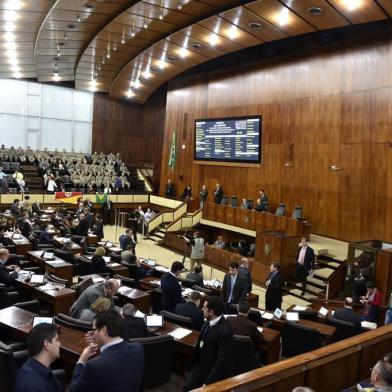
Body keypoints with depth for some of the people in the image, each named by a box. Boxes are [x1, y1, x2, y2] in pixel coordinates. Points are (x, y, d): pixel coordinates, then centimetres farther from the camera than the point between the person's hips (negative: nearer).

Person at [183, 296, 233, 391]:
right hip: (201, 363, 6)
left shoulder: (224, 332, -27)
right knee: (187, 387, -10)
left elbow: (223, 361, -24)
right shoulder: (210, 321, -4)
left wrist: (208, 382, -21)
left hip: (215, 370, -6)